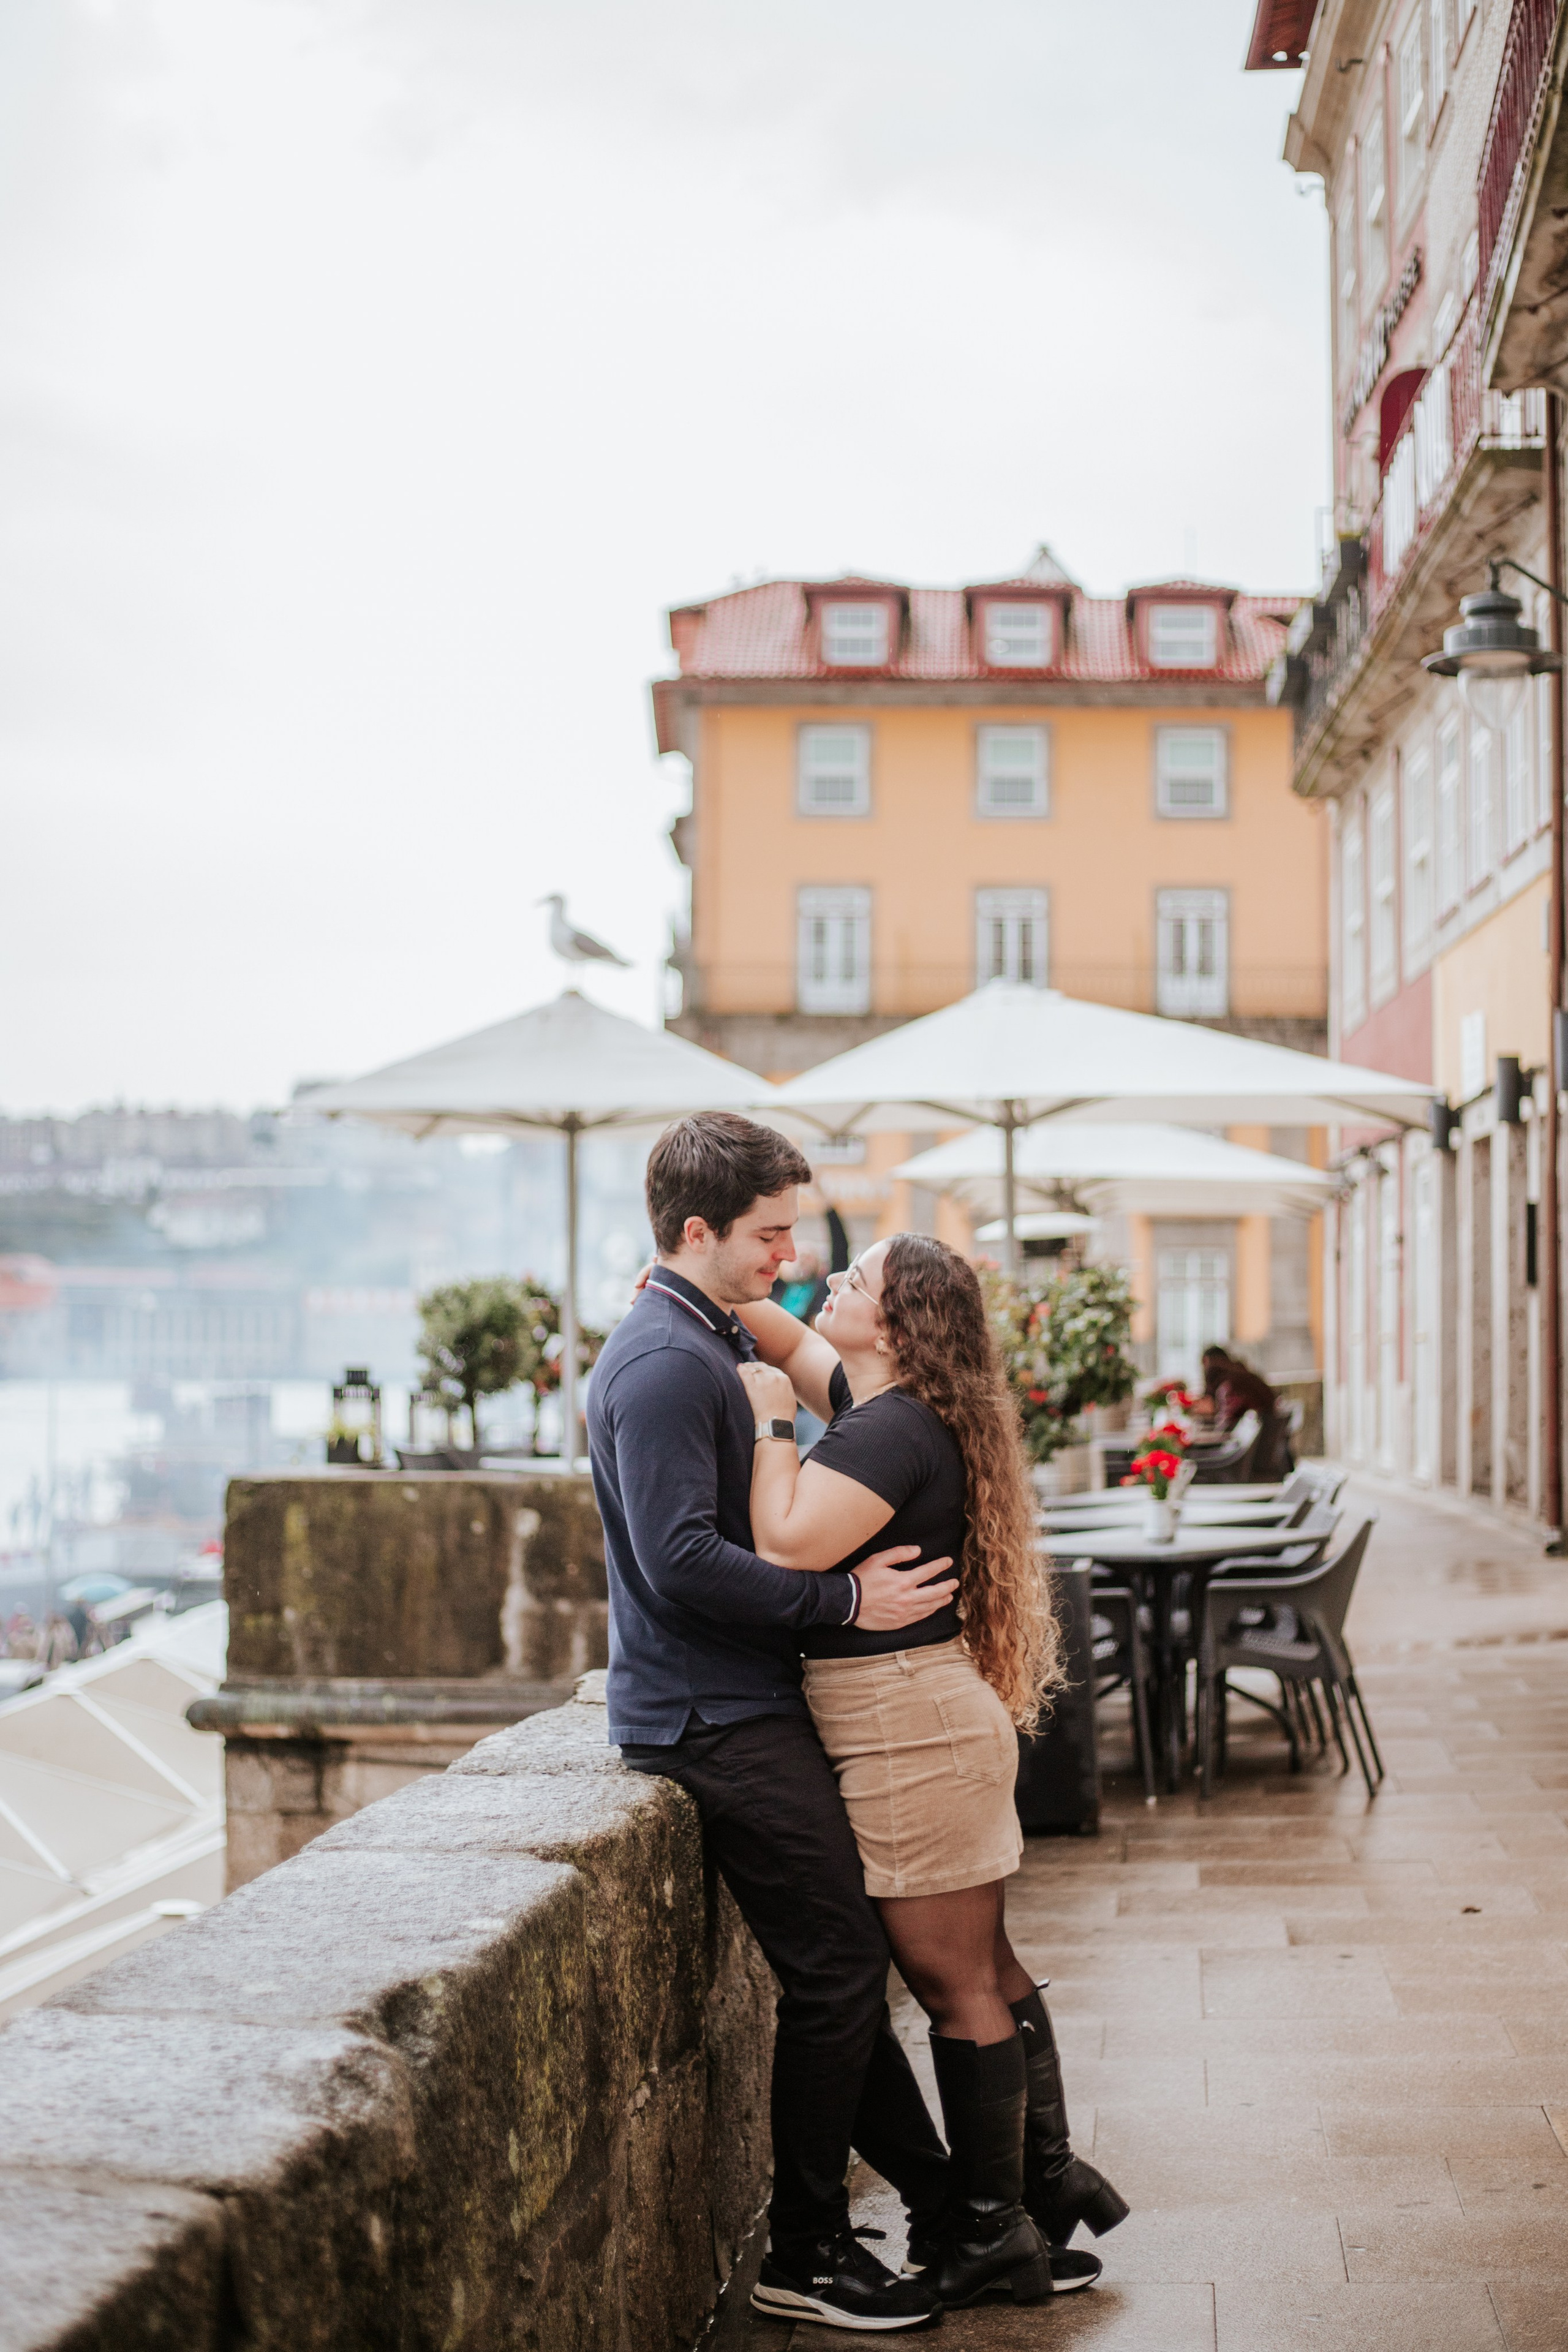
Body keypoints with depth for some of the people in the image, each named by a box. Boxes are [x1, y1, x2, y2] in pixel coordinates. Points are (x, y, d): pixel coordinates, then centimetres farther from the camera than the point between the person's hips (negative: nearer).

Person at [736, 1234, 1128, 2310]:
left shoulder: (895, 1432, -19)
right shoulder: (878, 1404, 10)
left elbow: (788, 1547, -27)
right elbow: (786, 1336, 24)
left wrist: (769, 1423, -16)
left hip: (911, 1735, -10)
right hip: (921, 1725, 10)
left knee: (957, 1986, 0)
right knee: (986, 1966, 18)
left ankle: (993, 2237, 10)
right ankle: (1049, 2177, 29)